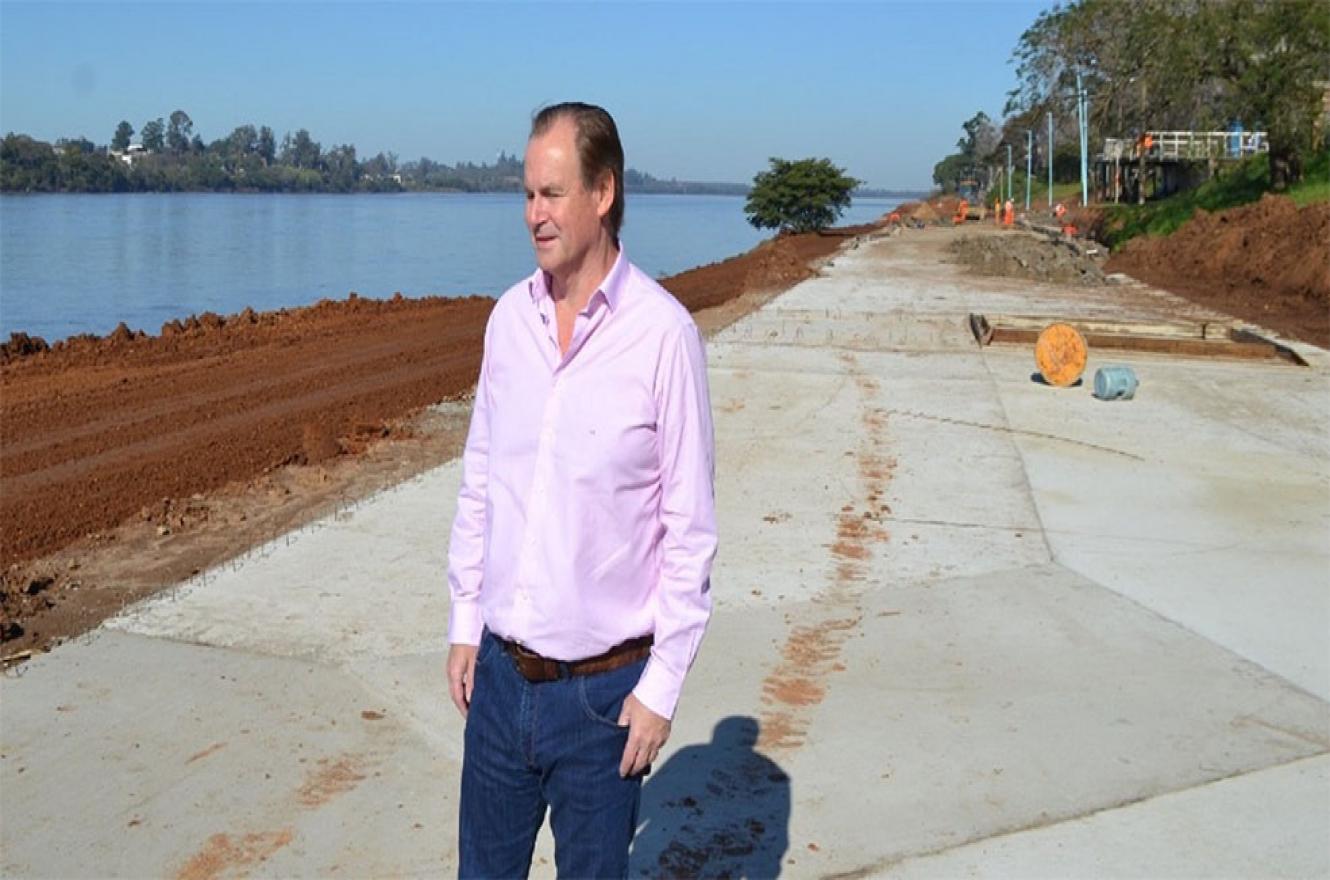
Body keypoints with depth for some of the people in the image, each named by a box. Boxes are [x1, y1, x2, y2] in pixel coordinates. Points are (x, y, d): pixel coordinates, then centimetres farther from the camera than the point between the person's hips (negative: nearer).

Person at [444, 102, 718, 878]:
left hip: (602, 687, -4)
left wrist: (663, 684, -10)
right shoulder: (509, 317, 2)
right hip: (500, 673, 5)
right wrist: (466, 624, 10)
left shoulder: (663, 333, -14)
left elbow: (691, 528, -11)